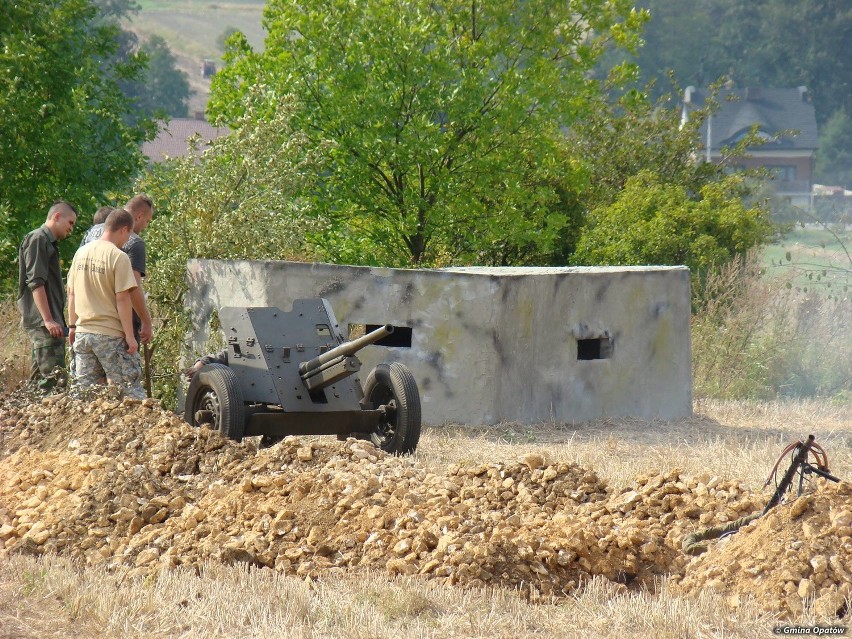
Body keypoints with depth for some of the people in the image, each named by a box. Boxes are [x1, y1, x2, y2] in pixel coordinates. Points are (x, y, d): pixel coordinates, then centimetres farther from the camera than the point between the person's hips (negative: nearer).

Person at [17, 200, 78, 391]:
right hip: (42, 321, -10)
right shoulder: (38, 239, -8)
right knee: (53, 377, -17)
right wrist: (48, 320, -22)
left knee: (40, 379, 8)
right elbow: (36, 282, -17)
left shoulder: (47, 242, 23)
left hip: (49, 321, 10)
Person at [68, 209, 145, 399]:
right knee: (131, 390, -1)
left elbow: (72, 293, 12)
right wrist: (129, 335, -11)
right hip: (110, 334, -6)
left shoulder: (81, 253, 7)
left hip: (83, 332, 6)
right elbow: (122, 298, -15)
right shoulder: (118, 257, -13)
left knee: (82, 388, 8)